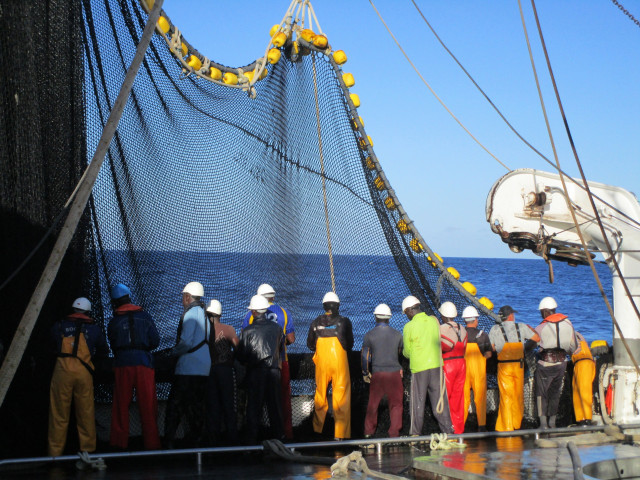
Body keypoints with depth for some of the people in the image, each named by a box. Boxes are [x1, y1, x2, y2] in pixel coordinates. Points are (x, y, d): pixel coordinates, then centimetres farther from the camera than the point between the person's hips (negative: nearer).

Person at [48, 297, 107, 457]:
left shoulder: (59, 326, 10)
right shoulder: (94, 328, 11)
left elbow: (53, 346, 21)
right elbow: (103, 351, 22)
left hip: (63, 370, 0)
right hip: (84, 372, 0)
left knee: (59, 413, 5)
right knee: (86, 413, 9)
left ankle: (55, 451, 7)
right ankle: (87, 448, 12)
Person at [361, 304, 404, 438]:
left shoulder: (369, 335, -3)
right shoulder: (397, 334, 1)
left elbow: (365, 355, -1)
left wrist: (365, 373, 11)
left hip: (377, 373, 0)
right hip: (394, 372, 0)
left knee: (373, 403, 12)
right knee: (396, 403, 7)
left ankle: (369, 431, 16)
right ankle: (394, 432, 4)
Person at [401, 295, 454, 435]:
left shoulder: (409, 327, -8)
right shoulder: (434, 320, 3)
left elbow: (407, 352, 0)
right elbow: (439, 342, 11)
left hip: (419, 368, -3)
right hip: (437, 366, 3)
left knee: (418, 402, 5)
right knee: (440, 400, 8)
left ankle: (415, 433, 9)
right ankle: (448, 429, 7)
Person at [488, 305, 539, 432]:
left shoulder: (495, 329, -2)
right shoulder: (521, 327, 1)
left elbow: (491, 347, 0)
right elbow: (537, 338, 9)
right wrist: (530, 328, 27)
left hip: (503, 366, -1)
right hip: (519, 365, 1)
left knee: (506, 397, 0)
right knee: (518, 395, 13)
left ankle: (506, 427, -3)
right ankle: (516, 424, 22)